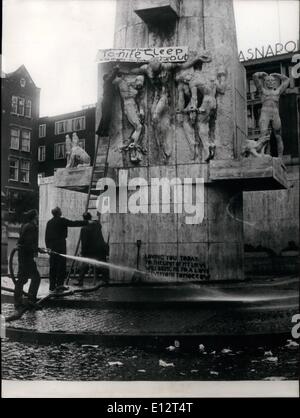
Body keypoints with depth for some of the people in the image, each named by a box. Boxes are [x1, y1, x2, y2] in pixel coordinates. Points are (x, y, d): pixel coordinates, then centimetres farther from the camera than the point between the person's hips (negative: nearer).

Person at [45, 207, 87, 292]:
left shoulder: (49, 222, 11)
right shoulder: (62, 221, -7)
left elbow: (46, 236, 13)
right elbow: (74, 223, -9)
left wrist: (48, 246, 18)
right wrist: (86, 222, -5)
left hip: (52, 246, 6)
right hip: (60, 246, -6)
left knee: (53, 267, 9)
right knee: (61, 265, -2)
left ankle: (52, 286, 12)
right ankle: (59, 285, -4)